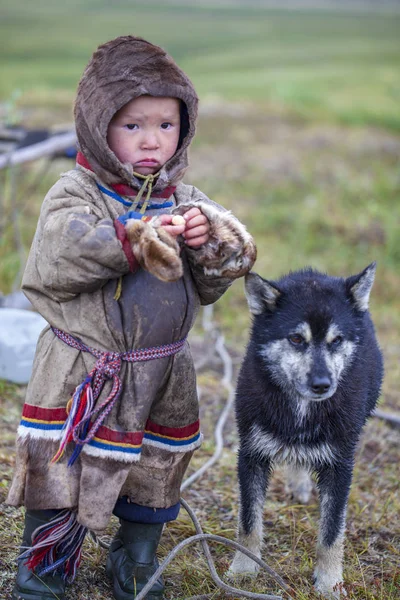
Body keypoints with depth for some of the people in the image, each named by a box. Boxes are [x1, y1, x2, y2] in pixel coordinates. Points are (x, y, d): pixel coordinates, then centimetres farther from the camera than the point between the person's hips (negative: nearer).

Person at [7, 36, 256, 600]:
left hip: (162, 377, 4)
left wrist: (212, 240, -19)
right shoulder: (75, 194, -10)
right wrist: (134, 242, -36)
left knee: (153, 482, 18)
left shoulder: (187, 200, 3)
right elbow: (55, 265, -27)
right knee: (58, 480, 6)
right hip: (81, 377, -4)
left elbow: (210, 285, 2)